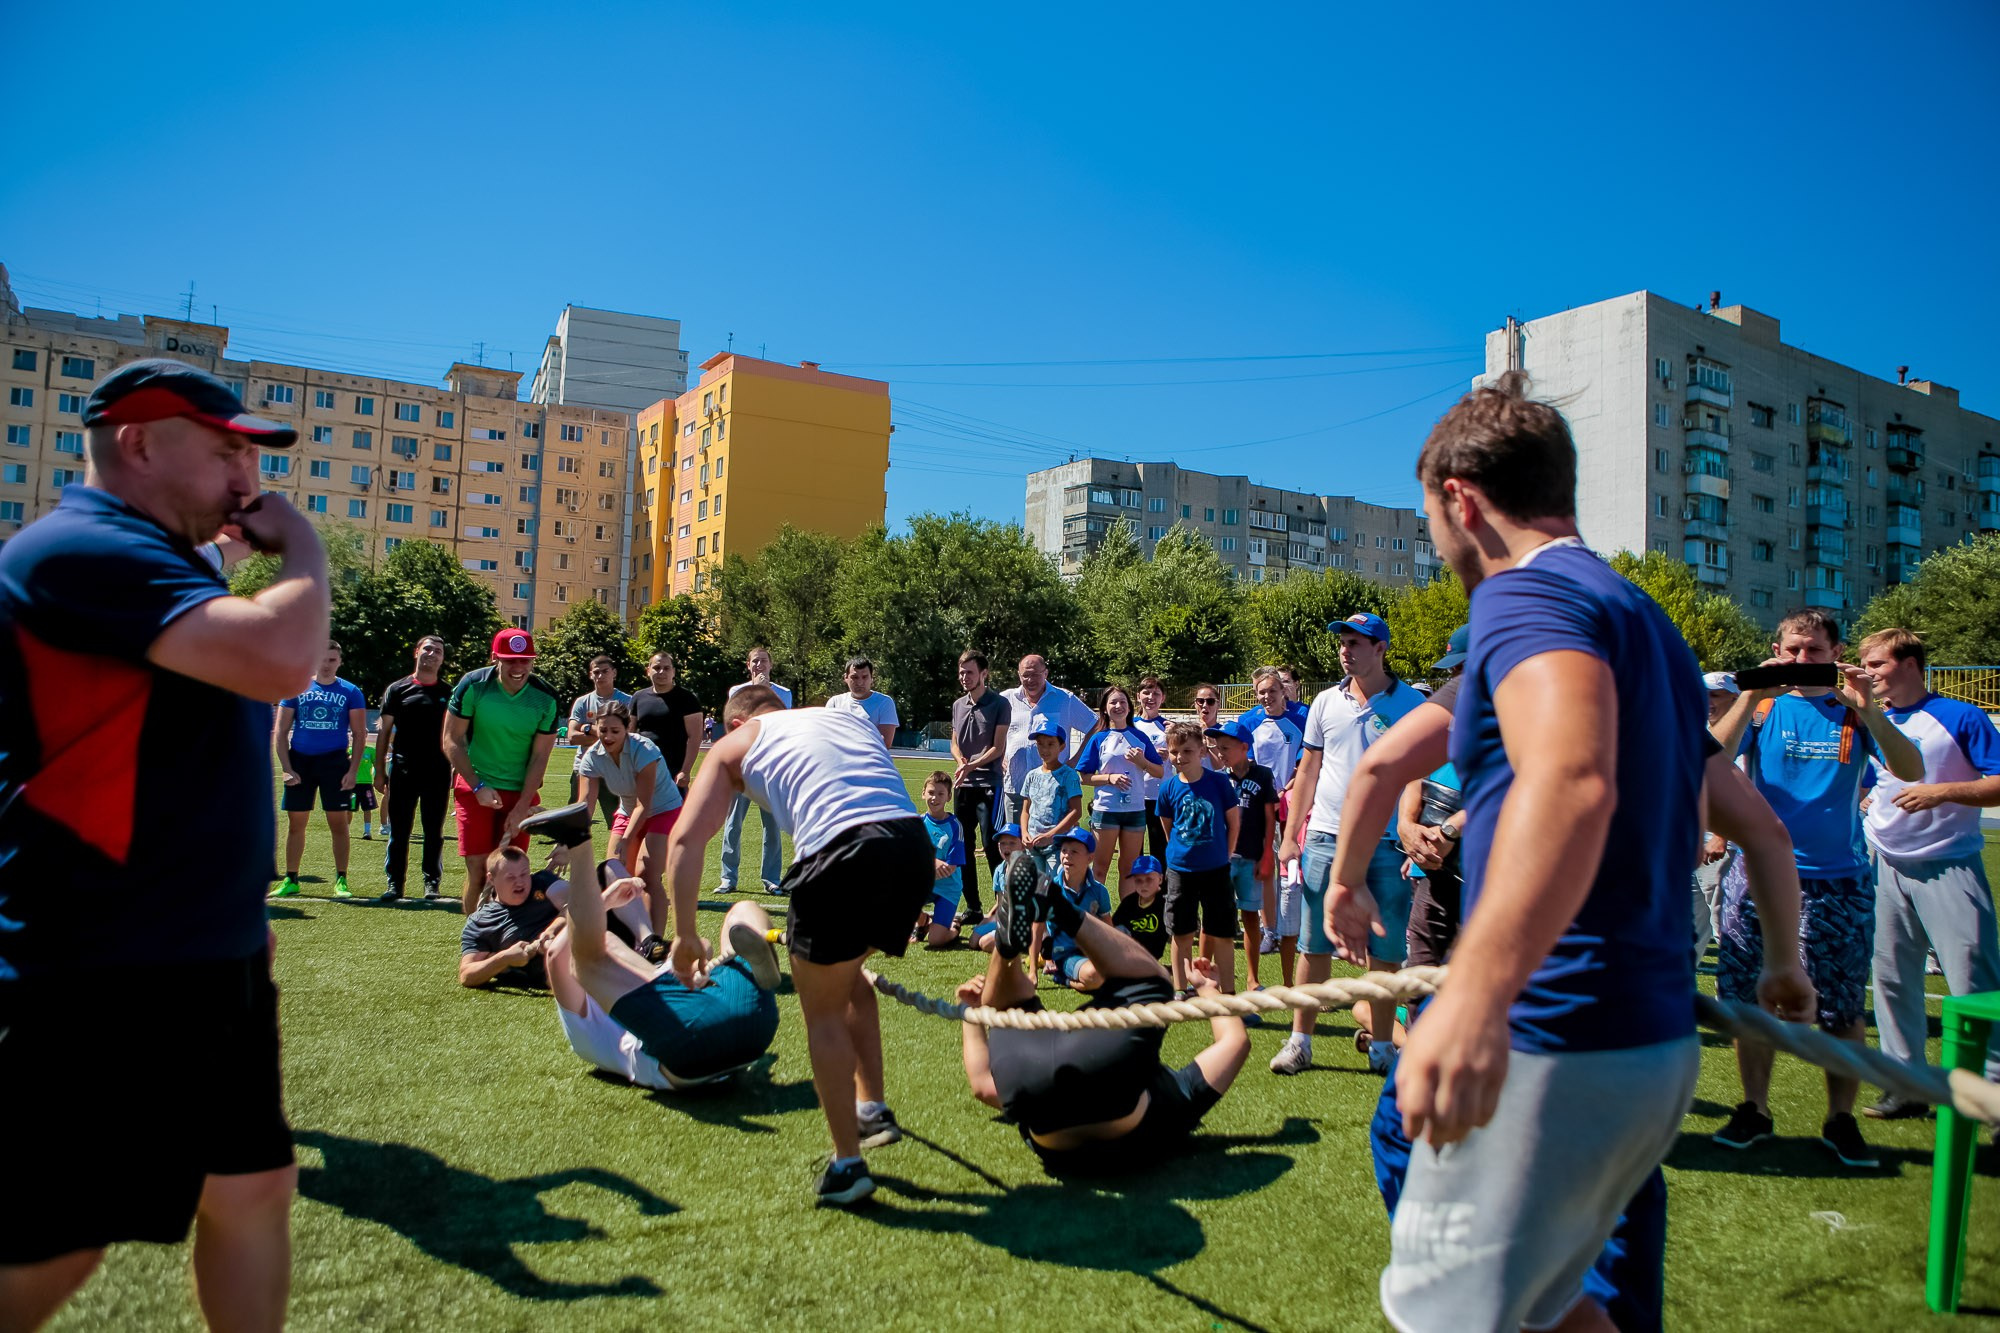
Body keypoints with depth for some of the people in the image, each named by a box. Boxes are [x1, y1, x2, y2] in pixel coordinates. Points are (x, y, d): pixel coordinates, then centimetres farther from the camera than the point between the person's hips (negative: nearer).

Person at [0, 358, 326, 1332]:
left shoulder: (147, 561, 16)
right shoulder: (84, 549, -16)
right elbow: (279, 658, -32)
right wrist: (301, 547, -13)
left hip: (209, 960, 10)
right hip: (104, 980, -10)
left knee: (253, 1185, 15)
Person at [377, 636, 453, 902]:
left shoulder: (448, 694, 8)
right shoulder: (397, 689, 6)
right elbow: (384, 731, 6)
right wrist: (380, 770, 1)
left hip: (438, 772, 0)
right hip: (403, 770, 0)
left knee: (434, 831, 5)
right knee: (398, 830, 4)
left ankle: (432, 882, 13)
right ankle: (394, 883, 12)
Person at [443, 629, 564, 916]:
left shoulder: (546, 699, -9)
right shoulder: (472, 685, -12)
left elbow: (539, 757, -5)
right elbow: (452, 742, -6)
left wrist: (521, 808, -9)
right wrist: (478, 787, -13)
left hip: (520, 792, 1)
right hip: (474, 787, -1)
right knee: (478, 869, -6)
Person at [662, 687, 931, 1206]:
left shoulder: (736, 742, 21)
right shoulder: (848, 717, 33)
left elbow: (685, 839, 10)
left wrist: (684, 934, 15)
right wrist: (893, 915, 37)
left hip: (841, 852, -5)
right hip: (916, 846, 5)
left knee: (823, 1009, 16)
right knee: (846, 973, 30)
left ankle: (848, 1165, 22)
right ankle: (873, 1110, 33)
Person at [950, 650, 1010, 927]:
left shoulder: (999, 704, -4)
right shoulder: (958, 705, 14)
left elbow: (998, 748, -8)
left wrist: (972, 766, -19)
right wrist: (961, 762, -2)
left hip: (988, 784, -6)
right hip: (962, 785, 6)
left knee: (991, 844, -9)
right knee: (964, 846, 7)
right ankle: (973, 908, 16)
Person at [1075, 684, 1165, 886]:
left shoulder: (1140, 737, 7)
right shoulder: (1098, 739, 1)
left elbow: (1160, 773, 8)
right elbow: (1083, 777, -1)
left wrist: (1142, 761, -10)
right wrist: (1110, 777, -15)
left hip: (1135, 809, 2)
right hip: (1105, 808, -2)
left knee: (1129, 867, 9)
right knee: (1101, 866, 4)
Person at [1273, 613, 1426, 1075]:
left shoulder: (1411, 704, 0)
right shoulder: (1326, 702, 8)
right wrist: (1290, 836, 8)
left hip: (1387, 844, -2)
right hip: (1325, 839, 2)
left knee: (1386, 952, 4)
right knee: (1314, 946, 6)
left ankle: (1382, 1046, 18)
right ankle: (1300, 1041, 16)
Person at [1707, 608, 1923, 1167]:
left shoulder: (1854, 712, 4)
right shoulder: (1763, 707, 3)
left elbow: (1911, 772, -10)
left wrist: (1869, 709, -21)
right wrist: (1751, 696, -21)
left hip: (1838, 880, 0)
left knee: (1845, 1011, 4)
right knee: (1750, 1000, 6)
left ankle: (1841, 1120, 21)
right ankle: (1755, 1109, 21)